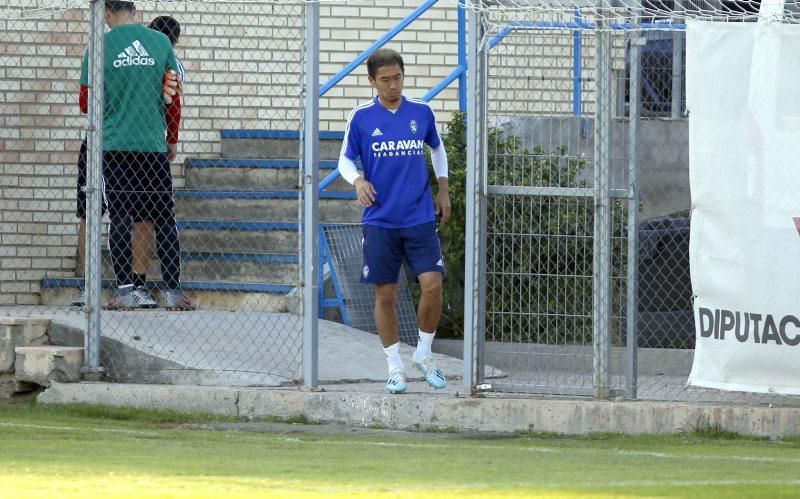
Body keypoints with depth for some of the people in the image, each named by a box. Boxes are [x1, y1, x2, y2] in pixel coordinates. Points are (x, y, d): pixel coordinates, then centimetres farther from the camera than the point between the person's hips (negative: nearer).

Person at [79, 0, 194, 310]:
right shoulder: (160, 42, 3)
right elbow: (173, 98, 5)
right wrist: (173, 141, 16)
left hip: (114, 143, -1)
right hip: (153, 143, 1)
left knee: (120, 217, 1)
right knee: (164, 218, 5)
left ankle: (125, 290, -5)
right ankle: (173, 291, 1)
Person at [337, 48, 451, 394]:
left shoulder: (422, 113, 4)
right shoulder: (360, 118, -1)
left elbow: (438, 149, 20)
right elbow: (345, 160, 5)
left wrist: (443, 190, 14)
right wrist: (358, 181, -16)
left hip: (420, 219, 1)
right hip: (380, 220, -1)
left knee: (432, 285, -10)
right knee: (385, 294, 1)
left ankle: (424, 354, 11)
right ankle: (395, 367, 12)